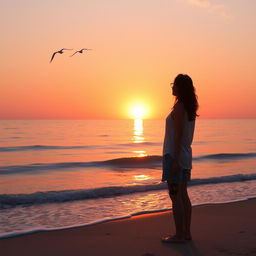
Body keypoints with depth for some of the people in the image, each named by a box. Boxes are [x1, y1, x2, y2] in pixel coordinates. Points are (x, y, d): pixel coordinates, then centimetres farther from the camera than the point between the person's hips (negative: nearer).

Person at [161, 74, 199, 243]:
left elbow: (179, 134, -20)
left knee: (175, 196, -5)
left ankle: (179, 235, -1)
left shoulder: (179, 106, -15)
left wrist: (175, 159, -21)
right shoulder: (190, 107, 12)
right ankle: (186, 232, 17)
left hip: (175, 155, -9)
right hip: (185, 155, 9)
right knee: (183, 195, 12)